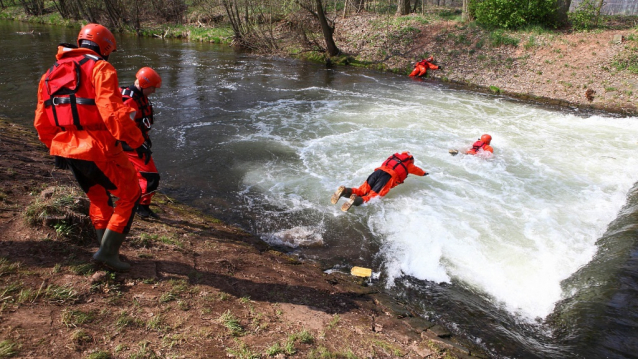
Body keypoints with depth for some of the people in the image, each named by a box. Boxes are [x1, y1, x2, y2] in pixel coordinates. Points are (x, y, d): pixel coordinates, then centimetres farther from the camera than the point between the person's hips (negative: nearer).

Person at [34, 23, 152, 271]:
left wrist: (59, 148, 27)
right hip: (99, 151, -8)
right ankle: (108, 251, 6)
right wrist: (138, 141, -15)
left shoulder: (51, 74, 15)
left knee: (98, 199, 24)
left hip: (67, 151, 8)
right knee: (129, 195, 8)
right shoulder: (100, 68, -9)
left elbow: (42, 123, 15)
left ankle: (107, 251, 31)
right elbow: (113, 112, -22)